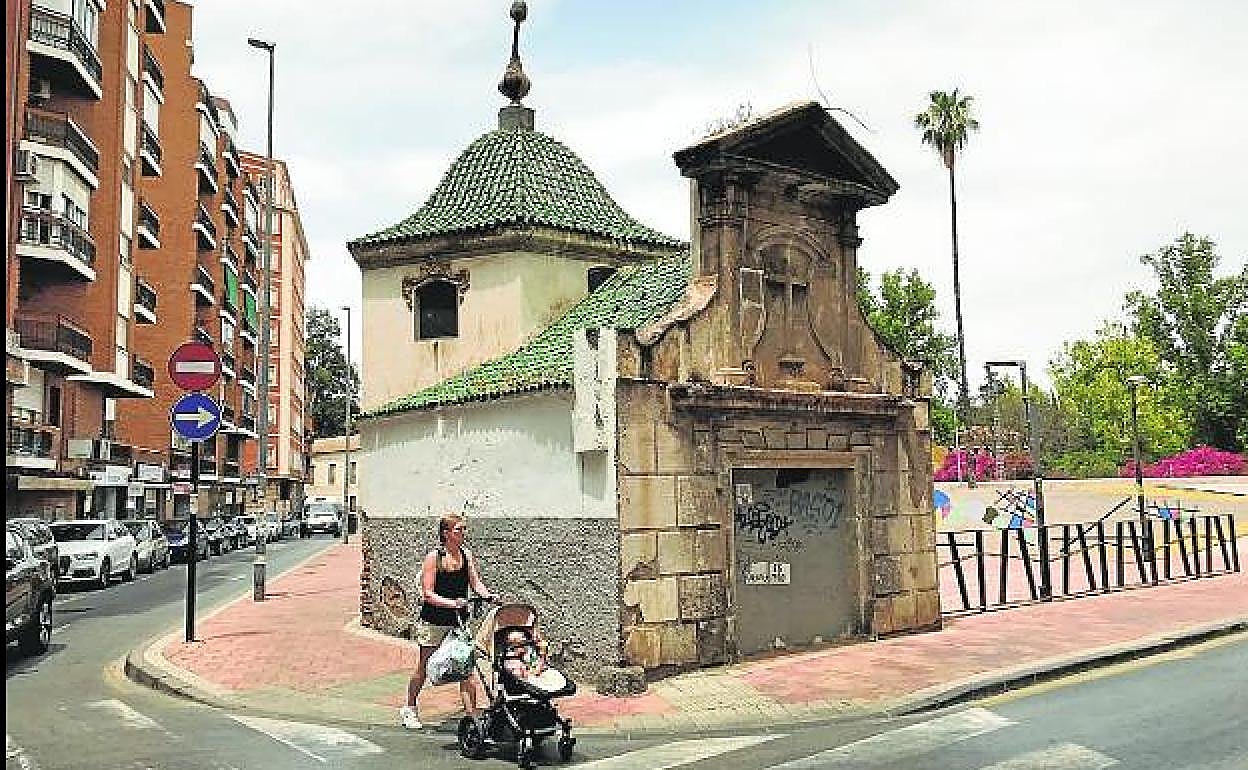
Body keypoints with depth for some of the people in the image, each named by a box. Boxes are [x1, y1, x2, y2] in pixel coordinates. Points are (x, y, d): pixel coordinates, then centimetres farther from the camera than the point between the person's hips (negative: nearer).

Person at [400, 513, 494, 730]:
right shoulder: (433, 557, -12)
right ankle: (410, 709, 34)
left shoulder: (466, 555, 3)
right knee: (424, 667, 12)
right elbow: (428, 593, -14)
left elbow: (475, 583, 2)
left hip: (459, 621, 3)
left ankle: (473, 714, 3)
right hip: (434, 620, -3)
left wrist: (488, 595, -18)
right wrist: (452, 603, -26)